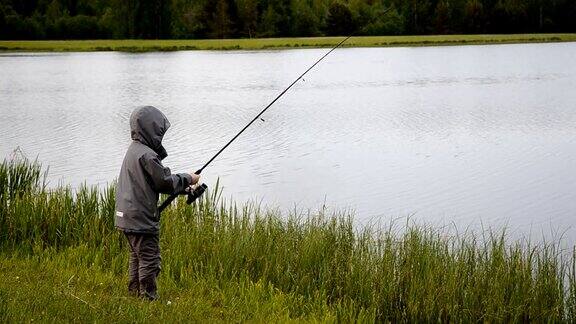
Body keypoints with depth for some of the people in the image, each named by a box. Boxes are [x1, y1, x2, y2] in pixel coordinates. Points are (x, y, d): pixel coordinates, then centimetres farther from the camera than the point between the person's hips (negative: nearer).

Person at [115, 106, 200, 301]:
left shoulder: (134, 149, 13)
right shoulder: (147, 155, -19)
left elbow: (156, 180, 19)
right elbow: (165, 183, -14)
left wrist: (183, 184, 15)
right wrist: (187, 179, 2)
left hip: (128, 217, 10)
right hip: (142, 219, -10)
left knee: (137, 258, 18)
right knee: (149, 260, -4)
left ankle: (135, 293, 24)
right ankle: (148, 298, -1)